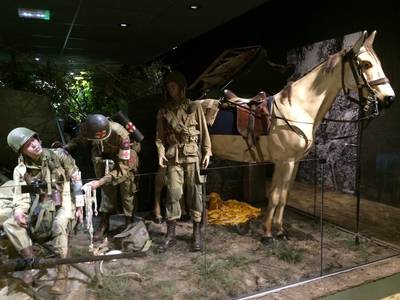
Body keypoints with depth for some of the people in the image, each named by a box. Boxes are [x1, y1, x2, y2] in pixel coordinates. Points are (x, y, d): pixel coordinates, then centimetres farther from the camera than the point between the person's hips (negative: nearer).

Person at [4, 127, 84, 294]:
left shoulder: (58, 155, -9)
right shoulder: (21, 170, -1)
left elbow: (76, 180, -4)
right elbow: (21, 195, -1)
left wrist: (79, 206, -5)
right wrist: (18, 210, -25)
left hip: (62, 204, -4)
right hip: (39, 208, 5)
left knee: (59, 224, -36)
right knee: (9, 225, -14)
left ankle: (62, 273, -26)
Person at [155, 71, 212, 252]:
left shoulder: (194, 107, 7)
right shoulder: (163, 112, 11)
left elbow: (204, 131, 5)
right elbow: (160, 136, 9)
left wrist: (207, 152, -2)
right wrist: (160, 152, -6)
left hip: (193, 155, -1)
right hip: (173, 157, 1)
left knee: (195, 193, 3)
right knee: (173, 193, -3)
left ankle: (197, 233, 13)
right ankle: (170, 234, 6)